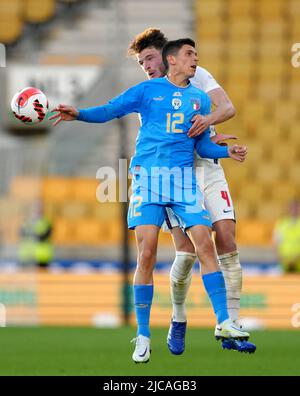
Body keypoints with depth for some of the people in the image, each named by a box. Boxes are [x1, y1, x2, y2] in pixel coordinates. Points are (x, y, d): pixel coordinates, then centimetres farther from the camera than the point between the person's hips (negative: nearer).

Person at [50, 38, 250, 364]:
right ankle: (142, 337, -6)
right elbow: (110, 110, 1)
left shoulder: (200, 98, 17)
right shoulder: (148, 90, 7)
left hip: (184, 177, 3)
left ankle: (223, 322, -3)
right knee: (146, 253, -11)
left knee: (205, 244, -9)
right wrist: (79, 114, -17)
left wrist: (228, 151, 2)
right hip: (148, 174, -3)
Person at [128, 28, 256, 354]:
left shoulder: (196, 76, 7)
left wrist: (208, 119, -29)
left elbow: (228, 108, -4)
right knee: (186, 251, -13)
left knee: (227, 243, -10)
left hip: (208, 171, 1)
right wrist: (208, 139, -17)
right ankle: (178, 323, 10)